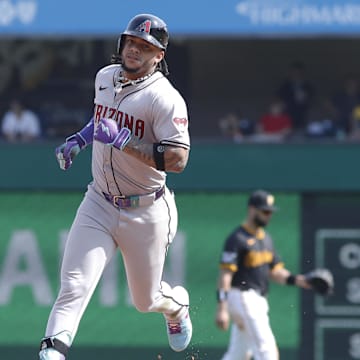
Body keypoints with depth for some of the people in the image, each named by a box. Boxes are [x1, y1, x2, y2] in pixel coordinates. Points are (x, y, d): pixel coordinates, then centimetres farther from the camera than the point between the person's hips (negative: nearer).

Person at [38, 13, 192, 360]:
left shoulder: (165, 98, -18)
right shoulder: (104, 77, 4)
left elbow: (177, 160, -26)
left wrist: (123, 140, -30)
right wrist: (79, 139, 10)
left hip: (146, 213, -4)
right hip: (99, 204, 4)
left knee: (145, 300, 14)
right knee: (74, 286, -16)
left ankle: (177, 303, 48)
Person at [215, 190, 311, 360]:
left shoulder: (265, 238, 16)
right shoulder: (237, 239, -12)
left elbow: (275, 270, 19)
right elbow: (225, 275, -17)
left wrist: (294, 279, -1)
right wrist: (221, 308, -24)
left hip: (258, 301, 9)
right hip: (242, 298, -9)